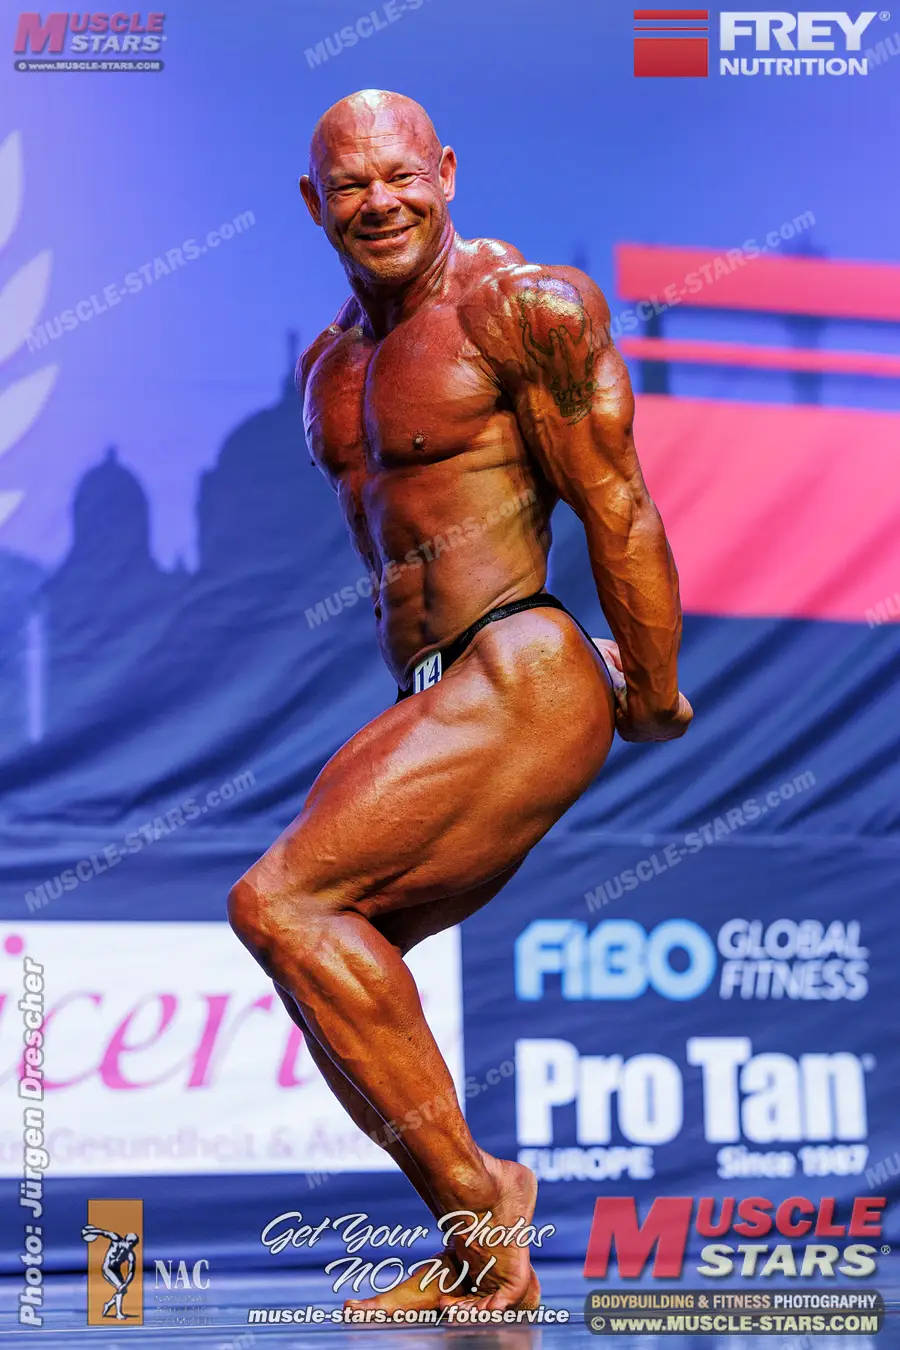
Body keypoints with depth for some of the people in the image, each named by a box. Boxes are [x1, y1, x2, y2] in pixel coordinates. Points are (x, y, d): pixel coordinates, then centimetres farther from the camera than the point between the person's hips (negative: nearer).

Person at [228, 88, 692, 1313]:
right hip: (434, 706, 9)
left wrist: (656, 702, -3)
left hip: (523, 689, -9)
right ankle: (491, 1273, 15)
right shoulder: (330, 362, 17)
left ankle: (474, 1187, -12)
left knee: (280, 904, -19)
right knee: (331, 969, 11)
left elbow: (618, 511, -8)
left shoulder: (524, 305, -8)